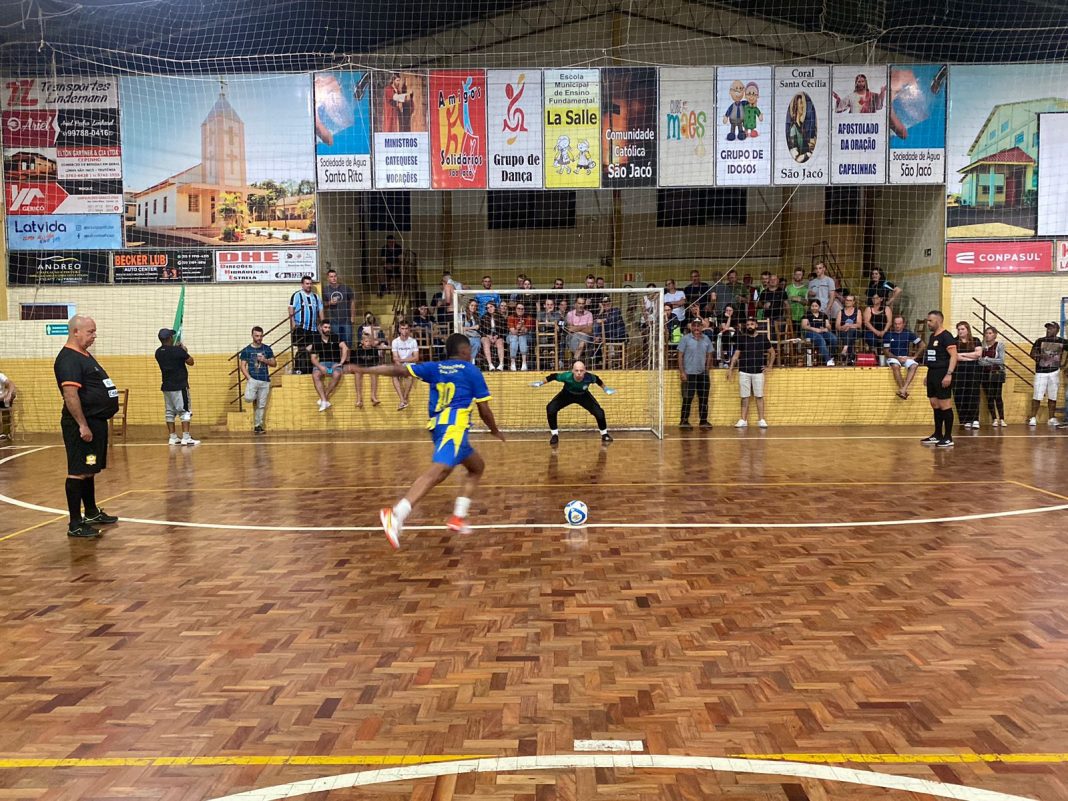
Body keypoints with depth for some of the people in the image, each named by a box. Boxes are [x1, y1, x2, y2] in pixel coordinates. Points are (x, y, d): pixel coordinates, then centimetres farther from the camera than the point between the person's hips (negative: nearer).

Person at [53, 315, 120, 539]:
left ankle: (92, 513, 30)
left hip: (96, 422, 10)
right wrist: (82, 425, -26)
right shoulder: (68, 359, -16)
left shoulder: (84, 356, 16)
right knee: (78, 472, -7)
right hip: (82, 425, -10)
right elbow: (70, 395, -24)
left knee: (89, 470, 19)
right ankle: (75, 524, -3)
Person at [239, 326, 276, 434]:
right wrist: (248, 378, -11)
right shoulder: (246, 350, 2)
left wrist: (265, 360, -8)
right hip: (252, 379, -2)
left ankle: (258, 426, 14)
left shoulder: (267, 349, 8)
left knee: (261, 405, 3)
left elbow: (274, 363, 12)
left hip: (265, 380, 2)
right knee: (248, 398, -25)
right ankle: (254, 397, 12)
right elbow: (242, 365, 1)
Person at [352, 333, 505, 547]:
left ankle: (459, 517, 16)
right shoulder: (471, 370, 9)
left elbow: (399, 370, 11)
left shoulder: (435, 367, 20)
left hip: (437, 425, 7)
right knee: (437, 471, -24)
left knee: (477, 466, 24)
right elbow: (484, 409, 8)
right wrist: (495, 430, 25)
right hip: (454, 424, -7)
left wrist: (365, 370, 16)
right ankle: (396, 515, -42)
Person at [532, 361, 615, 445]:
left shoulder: (589, 377, -36)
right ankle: (554, 434, 1)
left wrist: (605, 389, 1)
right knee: (551, 409, -20)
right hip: (567, 394, 0)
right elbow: (553, 376, -19)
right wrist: (541, 383, -11)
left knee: (599, 412, -11)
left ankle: (604, 434, 19)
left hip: (583, 396, 0)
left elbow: (597, 380, -11)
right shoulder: (567, 376, -39)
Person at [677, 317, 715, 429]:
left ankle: (703, 421, 15)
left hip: (703, 373, 4)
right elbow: (680, 356, -6)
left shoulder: (706, 339, 8)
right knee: (687, 398, -2)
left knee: (704, 398, 7)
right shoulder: (685, 339, -4)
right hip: (689, 373, -4)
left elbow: (710, 355, 14)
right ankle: (684, 421, 6)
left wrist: (707, 369, 4)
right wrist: (682, 372, -12)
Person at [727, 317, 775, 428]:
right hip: (744, 372, 1)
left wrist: (769, 366, 6)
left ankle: (761, 420, 5)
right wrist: (730, 369, -3)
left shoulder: (763, 338, 5)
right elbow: (736, 354, 5)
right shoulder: (741, 338, 6)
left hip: (758, 372, -1)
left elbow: (772, 352, 13)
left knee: (759, 396, 1)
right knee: (744, 397, 3)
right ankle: (743, 420, 7)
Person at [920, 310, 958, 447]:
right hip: (932, 373, 9)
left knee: (945, 405, -6)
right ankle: (937, 436, 21)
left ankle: (948, 438, -2)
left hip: (942, 374, -9)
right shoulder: (932, 336, 16)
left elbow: (954, 356, -17)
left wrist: (949, 374, -24)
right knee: (935, 405, 13)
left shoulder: (946, 336, -11)